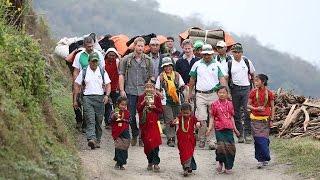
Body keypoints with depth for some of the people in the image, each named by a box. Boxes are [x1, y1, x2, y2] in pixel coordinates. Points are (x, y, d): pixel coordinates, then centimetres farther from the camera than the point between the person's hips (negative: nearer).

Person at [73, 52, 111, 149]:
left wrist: (107, 95, -7)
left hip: (100, 98, 2)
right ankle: (91, 139, -29)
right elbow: (77, 85, 9)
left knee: (98, 121, 4)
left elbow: (108, 85, 11)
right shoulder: (83, 72, 7)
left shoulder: (102, 72, 11)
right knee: (90, 119, -16)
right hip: (87, 97, -2)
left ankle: (97, 140, 15)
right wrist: (75, 100, 5)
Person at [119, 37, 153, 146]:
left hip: (144, 92, 1)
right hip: (130, 92, -1)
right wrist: (122, 90, -4)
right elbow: (121, 75, 3)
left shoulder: (148, 60, 7)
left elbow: (151, 77, 12)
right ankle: (134, 135, 17)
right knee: (131, 115, 2)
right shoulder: (126, 59, 3)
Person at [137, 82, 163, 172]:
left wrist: (154, 107, -13)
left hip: (153, 123, -2)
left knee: (154, 142, -12)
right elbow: (138, 109, -1)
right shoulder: (141, 97, 8)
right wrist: (143, 103, -14)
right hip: (144, 123, 2)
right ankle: (150, 162, 18)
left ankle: (156, 163, -13)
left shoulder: (157, 98, 5)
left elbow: (161, 110, 5)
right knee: (146, 143, 6)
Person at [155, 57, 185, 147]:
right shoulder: (161, 77, 5)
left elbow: (182, 86, 14)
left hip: (176, 101, 3)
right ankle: (170, 139, -12)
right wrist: (159, 93, -11)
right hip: (166, 101, -3)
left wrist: (181, 88, -9)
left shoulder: (177, 75, 9)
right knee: (169, 120, -11)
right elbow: (156, 89, 9)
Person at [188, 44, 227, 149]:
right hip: (200, 94, 0)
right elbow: (192, 79, 16)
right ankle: (202, 140, 8)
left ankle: (212, 140, 2)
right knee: (202, 119, -4)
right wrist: (190, 93, 16)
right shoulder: (197, 64, 8)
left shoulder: (217, 65, 5)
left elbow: (222, 79, 1)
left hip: (214, 94, 0)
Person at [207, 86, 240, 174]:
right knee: (221, 146, -15)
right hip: (219, 129, -3)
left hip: (229, 128, 3)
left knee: (230, 147, -2)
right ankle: (220, 162, 9)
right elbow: (212, 117, 5)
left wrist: (235, 129, 15)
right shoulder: (215, 104, 2)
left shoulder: (229, 104, 10)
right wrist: (210, 128, -4)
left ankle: (228, 167, 8)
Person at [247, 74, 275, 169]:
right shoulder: (253, 92, 1)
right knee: (258, 139, -3)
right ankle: (260, 159, 2)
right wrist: (256, 108, -14)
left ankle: (264, 158, 4)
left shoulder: (269, 93, -2)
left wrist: (271, 120, 1)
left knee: (264, 139, -4)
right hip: (255, 119, 1)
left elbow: (272, 107, 4)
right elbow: (248, 105, 4)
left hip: (265, 119, -1)